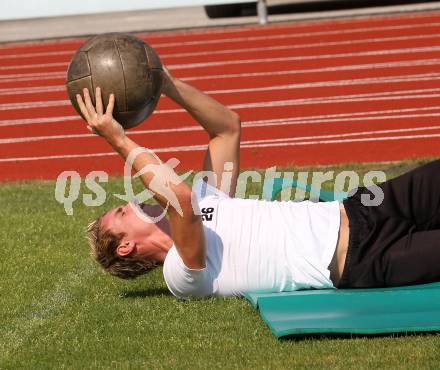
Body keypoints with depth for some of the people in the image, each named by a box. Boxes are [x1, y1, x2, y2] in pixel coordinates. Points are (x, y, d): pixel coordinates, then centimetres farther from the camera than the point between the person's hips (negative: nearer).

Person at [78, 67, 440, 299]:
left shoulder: (204, 202, 18)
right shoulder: (181, 271, -10)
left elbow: (228, 126, 21)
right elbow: (180, 197, -31)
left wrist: (168, 84, 10)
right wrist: (119, 140, -24)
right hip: (366, 260, -9)